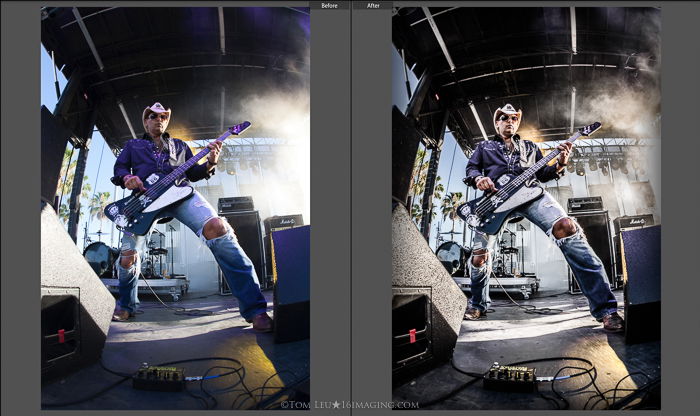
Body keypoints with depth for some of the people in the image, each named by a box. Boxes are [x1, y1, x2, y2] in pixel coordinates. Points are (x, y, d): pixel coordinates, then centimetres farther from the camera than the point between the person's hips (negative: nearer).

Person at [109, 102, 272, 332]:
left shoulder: (180, 145, 32)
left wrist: (211, 162, 2)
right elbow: (119, 168, 20)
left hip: (180, 192, -1)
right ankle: (126, 306, 22)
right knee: (127, 257, -13)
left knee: (216, 227, -30)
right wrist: (127, 178, -5)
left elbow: (192, 173, 24)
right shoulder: (133, 145, 31)